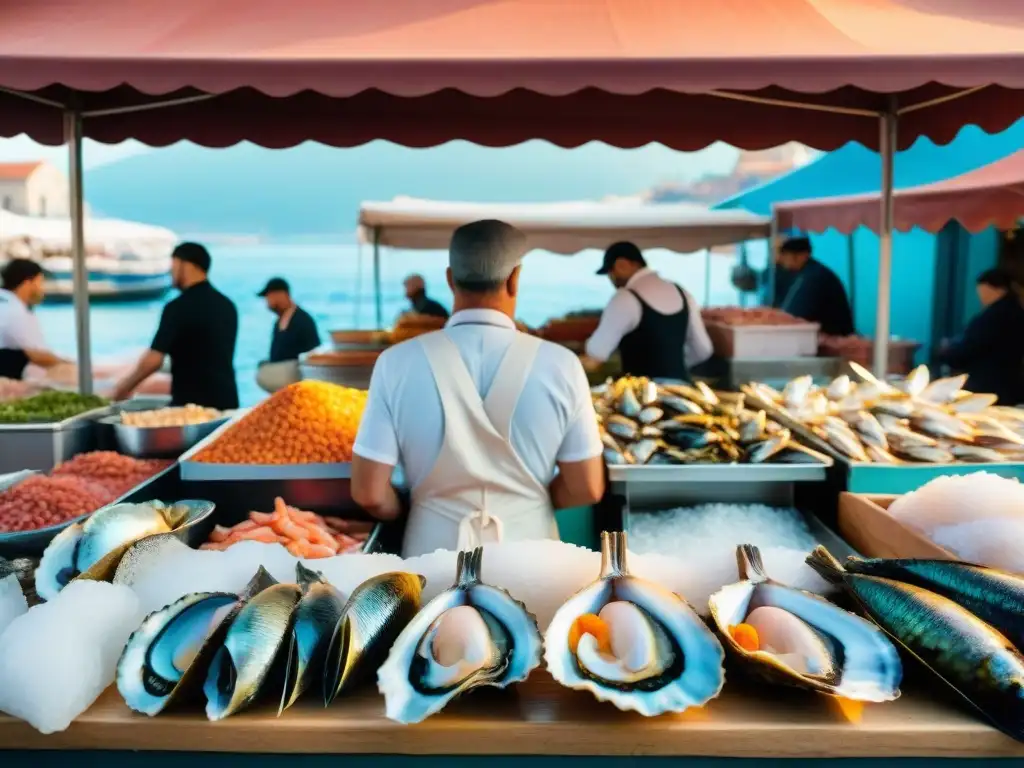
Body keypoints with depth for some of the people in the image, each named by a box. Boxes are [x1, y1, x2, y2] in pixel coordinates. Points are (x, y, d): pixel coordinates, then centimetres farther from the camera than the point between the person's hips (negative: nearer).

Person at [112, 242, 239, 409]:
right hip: (227, 401, 7)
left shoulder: (179, 307, -13)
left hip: (192, 403, -7)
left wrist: (125, 386, -1)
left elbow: (153, 360, -16)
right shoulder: (227, 305, 10)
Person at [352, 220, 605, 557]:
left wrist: (411, 517, 10)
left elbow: (369, 493, -10)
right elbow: (586, 488, -7)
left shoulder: (398, 363, -13)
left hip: (434, 551, 0)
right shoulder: (559, 365, -13)